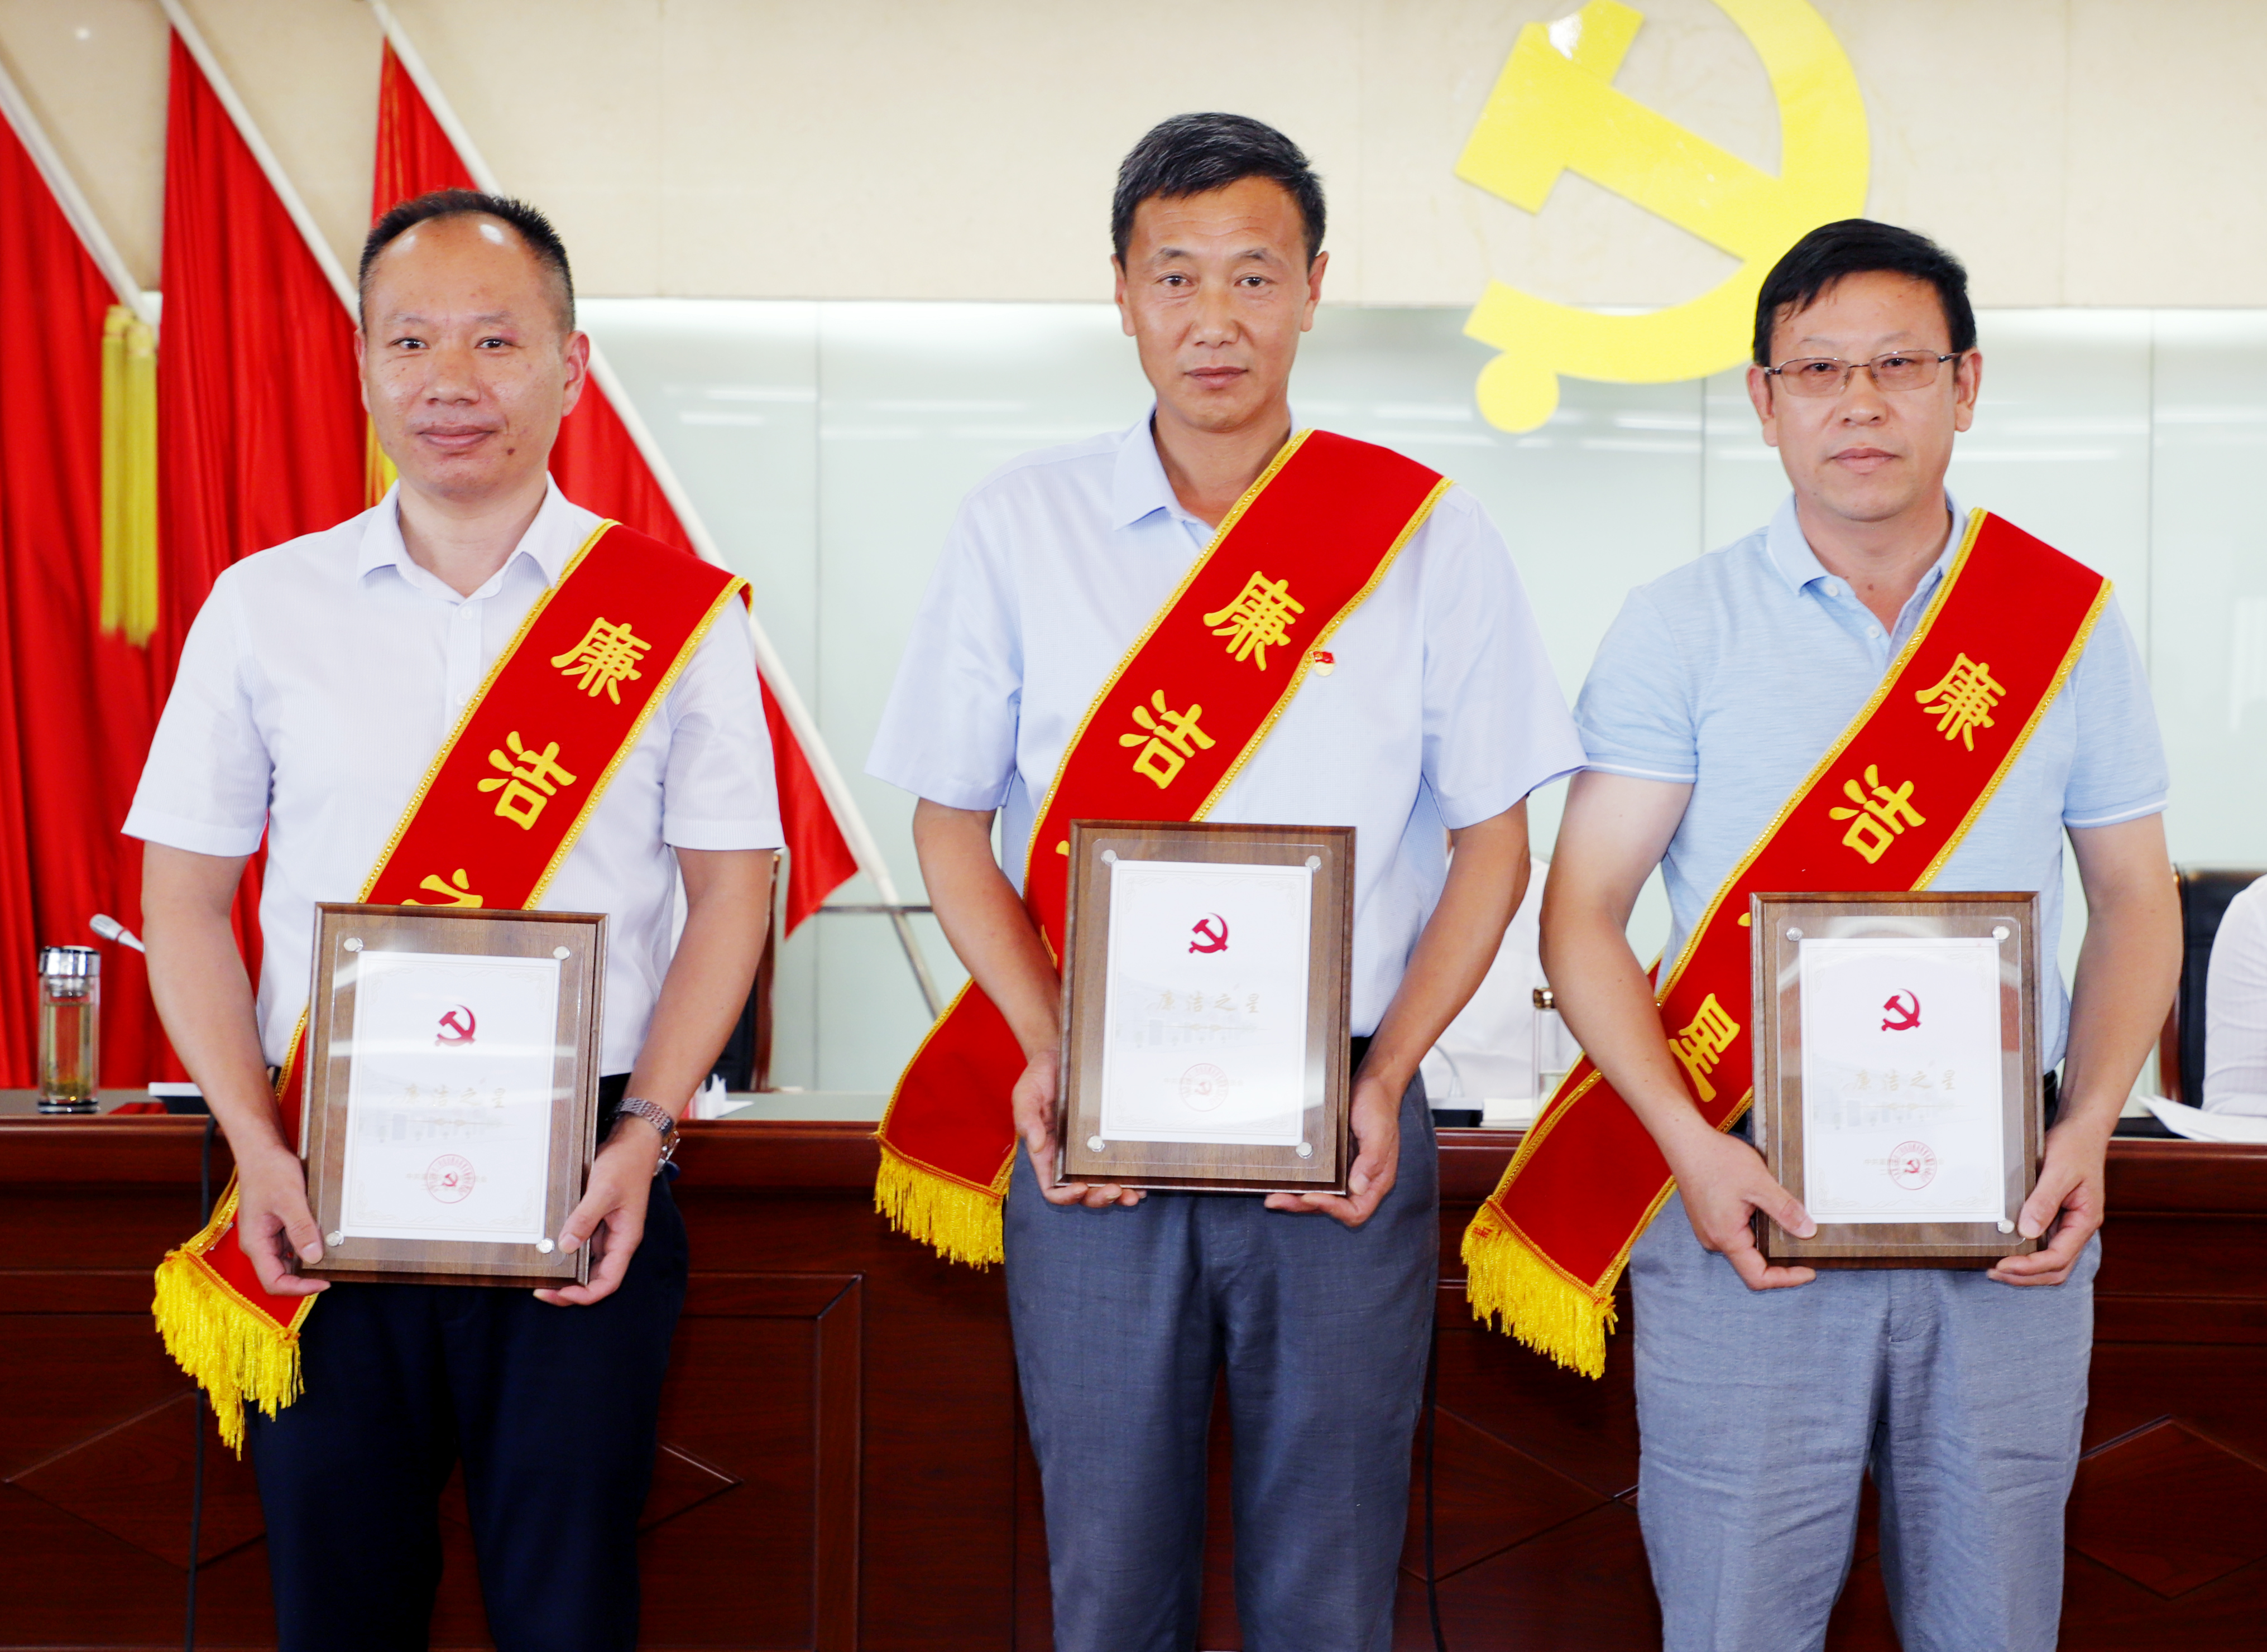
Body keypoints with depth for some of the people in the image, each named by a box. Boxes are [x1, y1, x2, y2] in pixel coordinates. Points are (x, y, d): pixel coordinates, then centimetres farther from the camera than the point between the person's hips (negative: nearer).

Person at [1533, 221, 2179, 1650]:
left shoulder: (2069, 622, 7)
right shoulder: (1681, 627, 1)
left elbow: (2136, 900, 12)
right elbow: (1583, 913, -1)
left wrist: (2090, 1128, -3)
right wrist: (1691, 1142, -14)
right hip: (1747, 1203, -1)